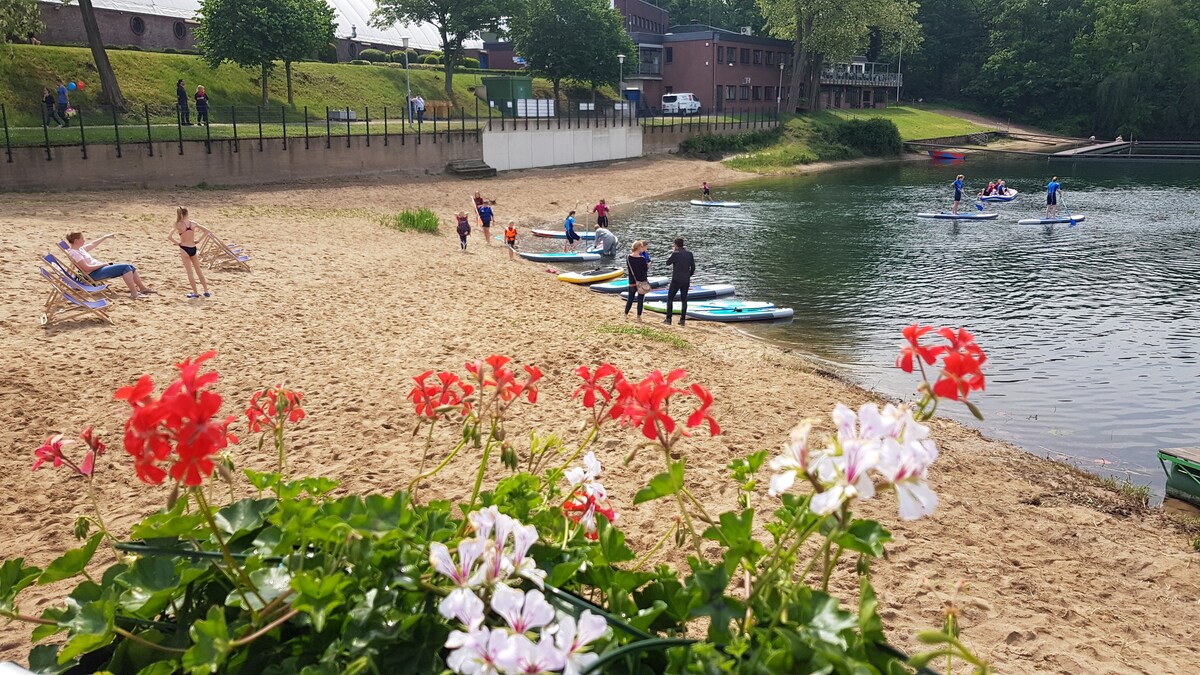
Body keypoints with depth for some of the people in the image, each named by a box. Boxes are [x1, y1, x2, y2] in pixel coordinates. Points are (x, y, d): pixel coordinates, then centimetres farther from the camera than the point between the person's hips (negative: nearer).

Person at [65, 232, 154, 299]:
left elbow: (92, 244, 30)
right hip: (94, 274, -10)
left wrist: (105, 237, 31)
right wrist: (102, 264, -14)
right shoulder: (74, 253, -16)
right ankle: (134, 293, -23)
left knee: (130, 266, 2)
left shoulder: (79, 249, 13)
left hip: (100, 268, 10)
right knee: (125, 267, -22)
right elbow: (86, 268, -23)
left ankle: (143, 288, 9)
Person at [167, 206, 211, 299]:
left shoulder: (178, 225, -11)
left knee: (189, 272, 5)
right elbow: (206, 230, 1)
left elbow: (169, 237, -20)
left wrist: (177, 243, -5)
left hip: (184, 248, -3)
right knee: (199, 270, 15)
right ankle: (206, 291, 18)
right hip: (193, 248, 3)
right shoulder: (193, 223, -1)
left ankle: (195, 293, 8)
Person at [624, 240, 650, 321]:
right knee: (640, 299, 5)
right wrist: (648, 265, 10)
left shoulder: (628, 258, -4)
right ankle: (639, 317, 8)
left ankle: (626, 314, 24)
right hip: (641, 282, -4)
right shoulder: (642, 259, -17)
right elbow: (645, 270, -8)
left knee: (630, 298, 17)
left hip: (632, 282, 4)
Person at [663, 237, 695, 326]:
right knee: (684, 300, 11)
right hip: (686, 281, 4)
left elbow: (668, 262, 1)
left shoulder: (675, 254, -15)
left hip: (676, 280, -4)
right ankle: (682, 319, 10)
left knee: (670, 299, 8)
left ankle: (668, 319, 5)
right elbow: (693, 267, 4)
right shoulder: (689, 253, 0)